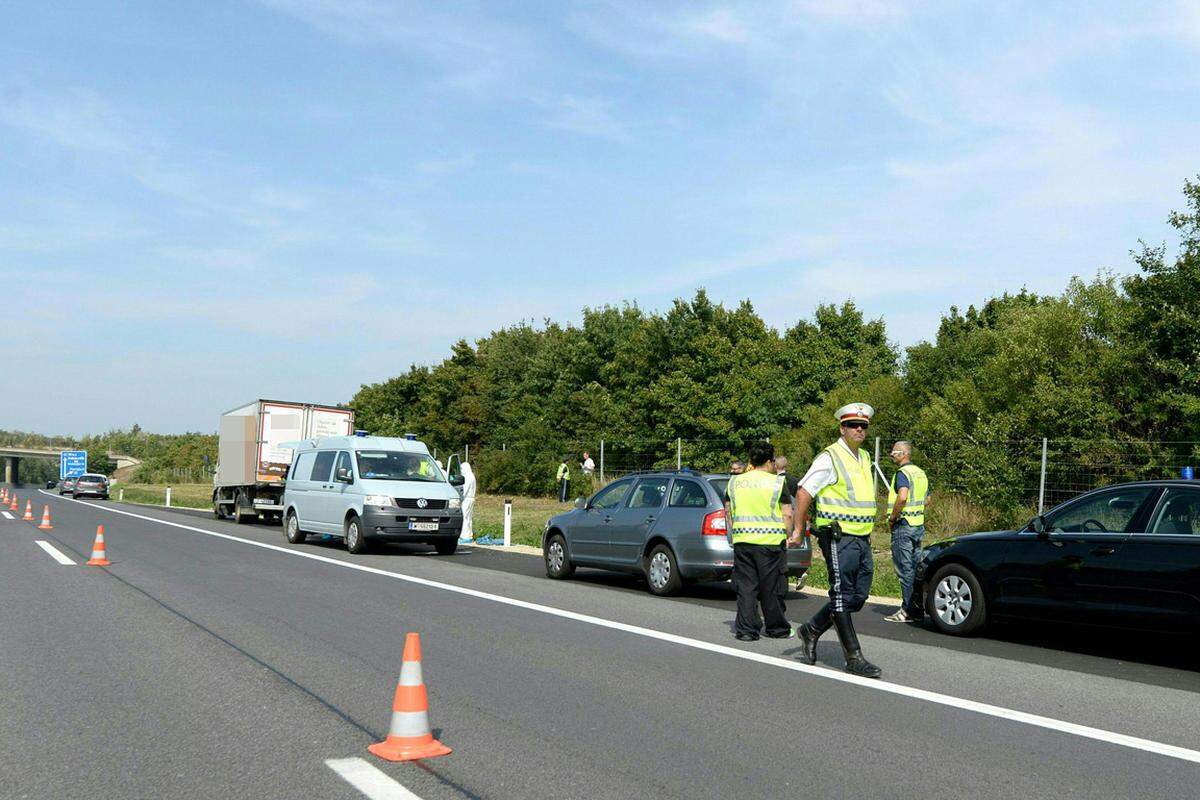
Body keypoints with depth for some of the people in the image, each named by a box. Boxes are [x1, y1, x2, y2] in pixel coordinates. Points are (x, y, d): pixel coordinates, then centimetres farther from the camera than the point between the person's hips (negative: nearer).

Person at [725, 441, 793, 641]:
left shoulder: (735, 481, 8)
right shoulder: (778, 482, -4)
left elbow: (728, 510, 14)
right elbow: (787, 514, -5)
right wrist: (787, 535, 5)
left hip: (742, 540, 3)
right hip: (770, 540, -3)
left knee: (745, 587, 5)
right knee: (769, 588, 7)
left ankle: (746, 630, 2)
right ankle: (777, 628, 19)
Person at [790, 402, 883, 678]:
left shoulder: (864, 458, 17)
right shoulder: (830, 457, -9)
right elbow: (803, 492, -11)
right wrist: (797, 530, -10)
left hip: (862, 539, 8)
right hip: (838, 539, -8)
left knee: (858, 596, 10)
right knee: (842, 597, -3)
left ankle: (811, 630, 25)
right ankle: (854, 659, 1)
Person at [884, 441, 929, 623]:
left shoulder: (902, 473, -15)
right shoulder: (920, 473, 15)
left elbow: (902, 497, -30)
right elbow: (927, 500, 25)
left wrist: (892, 517, -19)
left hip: (903, 526, -9)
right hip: (918, 524, 9)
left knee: (904, 569, -5)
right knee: (915, 567, 13)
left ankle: (908, 611, -3)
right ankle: (917, 609, 18)